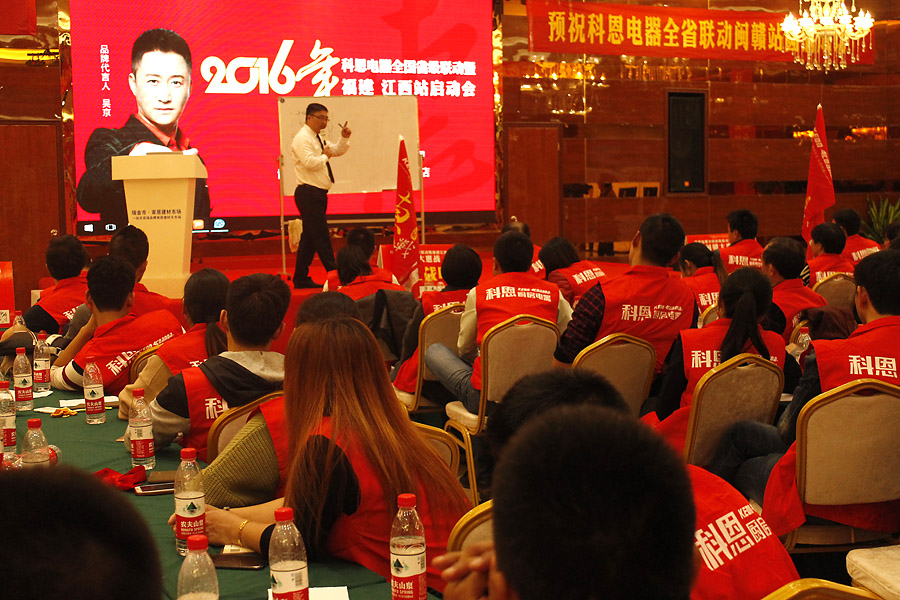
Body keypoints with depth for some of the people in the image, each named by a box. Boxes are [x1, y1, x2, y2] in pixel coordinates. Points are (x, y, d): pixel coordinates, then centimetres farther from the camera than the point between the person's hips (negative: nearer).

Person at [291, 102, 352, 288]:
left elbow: (337, 150, 26)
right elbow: (309, 162, -25)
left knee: (310, 237, 10)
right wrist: (325, 156, -8)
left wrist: (344, 138, 8)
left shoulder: (317, 138, 19)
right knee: (321, 238, -9)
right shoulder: (302, 138, -12)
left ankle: (301, 279, 14)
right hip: (308, 194, -10)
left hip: (317, 195, 10)